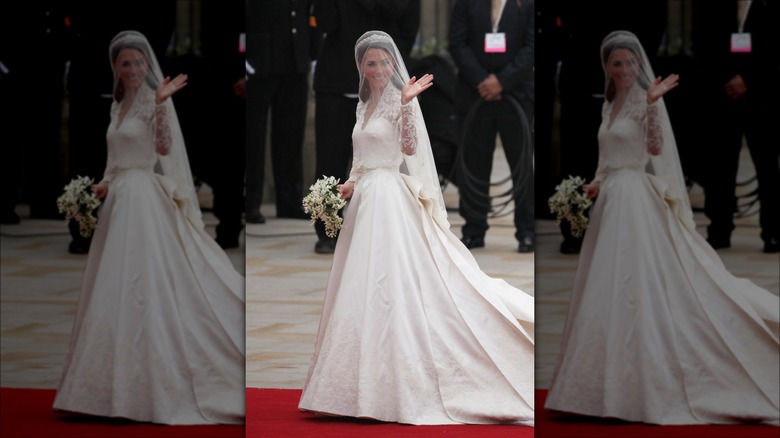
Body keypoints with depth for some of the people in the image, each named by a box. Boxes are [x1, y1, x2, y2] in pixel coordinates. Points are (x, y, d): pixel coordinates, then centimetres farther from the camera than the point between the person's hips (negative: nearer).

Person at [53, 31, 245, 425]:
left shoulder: (153, 101, -7)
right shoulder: (119, 106, 17)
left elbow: (164, 148, -23)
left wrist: (161, 103, -33)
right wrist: (106, 184, 7)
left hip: (145, 200, -8)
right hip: (121, 200, 8)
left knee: (146, 286, -10)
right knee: (118, 289, 8)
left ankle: (161, 383, -8)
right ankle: (123, 378, 13)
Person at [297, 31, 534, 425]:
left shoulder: (400, 101, -5)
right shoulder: (364, 106, 17)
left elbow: (410, 148, -18)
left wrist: (407, 103, -27)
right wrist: (351, 184, 9)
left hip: (389, 197, -8)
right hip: (365, 197, 8)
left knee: (388, 283, -11)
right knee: (364, 286, 7)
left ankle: (400, 380, -9)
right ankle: (370, 380, 12)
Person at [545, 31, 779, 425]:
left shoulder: (645, 100, -7)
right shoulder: (610, 105, 17)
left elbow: (656, 148, -21)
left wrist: (653, 103, -32)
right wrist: (598, 183, 6)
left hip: (636, 200, -8)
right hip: (612, 200, 8)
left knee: (637, 288, -11)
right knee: (608, 291, 8)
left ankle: (648, 385, -9)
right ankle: (614, 382, 13)